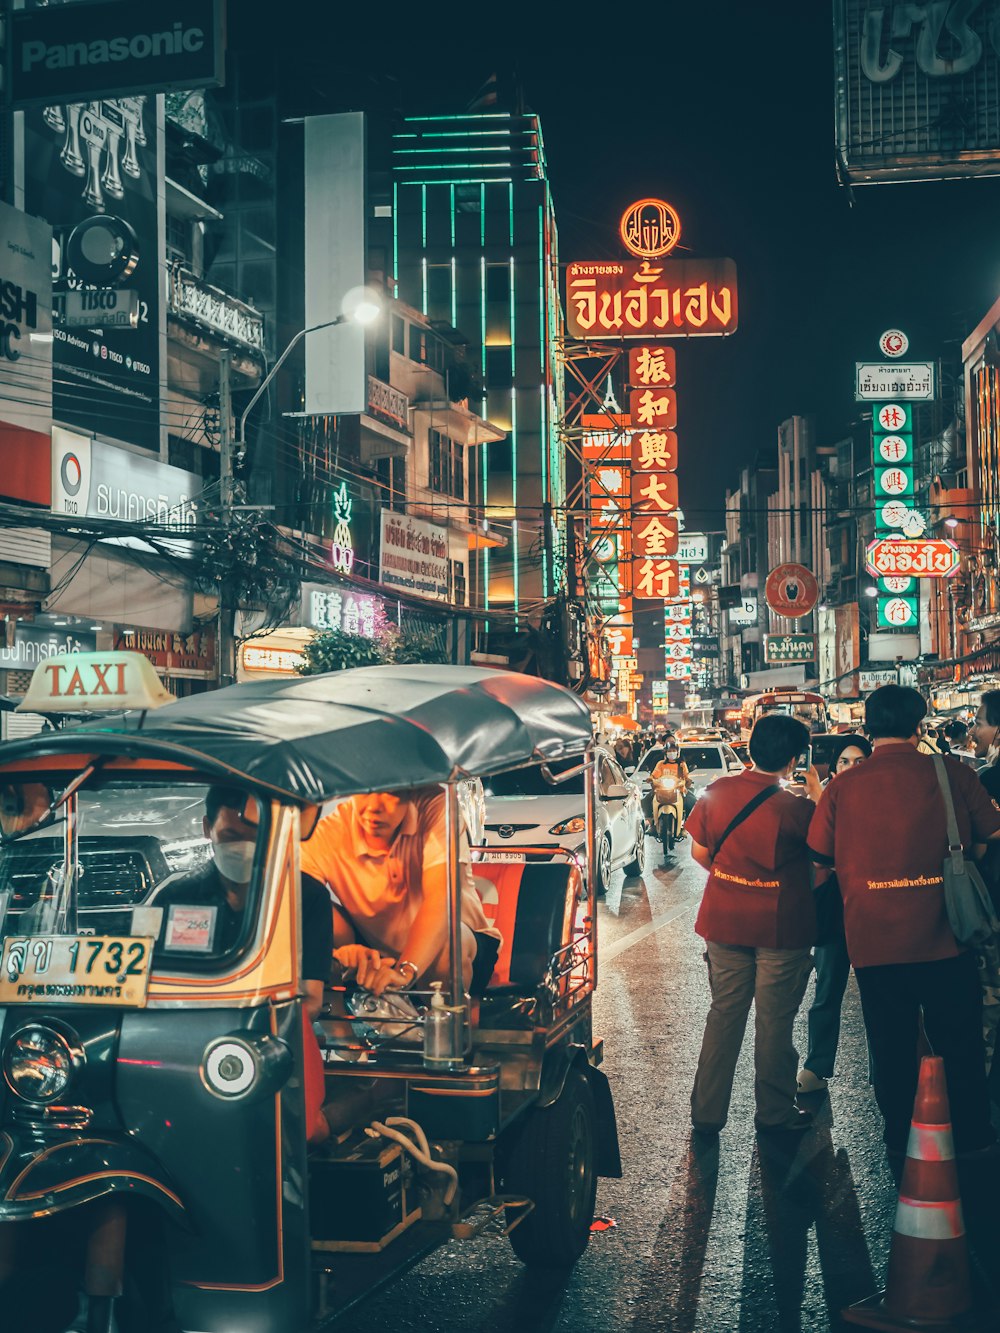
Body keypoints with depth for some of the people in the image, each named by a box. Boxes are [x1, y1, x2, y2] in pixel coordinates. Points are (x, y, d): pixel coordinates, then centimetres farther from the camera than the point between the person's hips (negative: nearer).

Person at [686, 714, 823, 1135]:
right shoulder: (795, 808, -19)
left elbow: (699, 853, 2)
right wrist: (816, 792, 1)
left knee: (724, 1014, 14)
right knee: (774, 1021, 10)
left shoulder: (718, 792, -6)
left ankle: (707, 1112, 17)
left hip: (724, 922, 4)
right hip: (780, 927, -4)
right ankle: (774, 1113, 21)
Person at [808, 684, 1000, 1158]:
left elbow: (818, 864, 3)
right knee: (960, 1044, 15)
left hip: (873, 940, 1)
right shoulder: (952, 774, -7)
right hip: (944, 938, -1)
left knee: (891, 1047, 14)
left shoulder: (842, 788, -4)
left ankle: (899, 1137, 24)